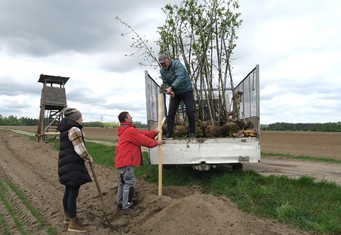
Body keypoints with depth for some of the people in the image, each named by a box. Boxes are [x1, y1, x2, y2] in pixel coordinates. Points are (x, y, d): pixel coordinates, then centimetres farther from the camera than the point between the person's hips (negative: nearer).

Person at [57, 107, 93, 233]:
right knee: (73, 193, -4)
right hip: (73, 166, -10)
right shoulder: (74, 129, -16)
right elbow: (80, 150, -18)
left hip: (66, 164, 10)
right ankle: (73, 223, 4)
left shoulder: (65, 129, 15)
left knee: (68, 191, 20)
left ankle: (67, 216, 34)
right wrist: (89, 158, -2)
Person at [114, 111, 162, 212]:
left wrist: (154, 132, 9)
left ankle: (120, 202, 27)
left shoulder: (125, 130, 17)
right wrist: (156, 143, 2)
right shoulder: (130, 131, -17)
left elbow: (142, 133, 12)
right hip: (126, 161, -10)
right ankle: (126, 206, 2)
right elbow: (143, 140, -11)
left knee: (122, 182, 18)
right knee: (129, 182, -3)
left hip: (121, 160, 10)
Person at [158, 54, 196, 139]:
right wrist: (169, 90, -25)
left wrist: (171, 87, -45)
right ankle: (169, 134, 1)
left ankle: (192, 133, 5)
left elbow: (180, 77, -34)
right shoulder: (162, 70, -1)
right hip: (175, 94, 5)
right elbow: (165, 83, -3)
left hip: (186, 91, -5)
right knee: (171, 113, -3)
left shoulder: (177, 64, -20)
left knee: (190, 112, -8)